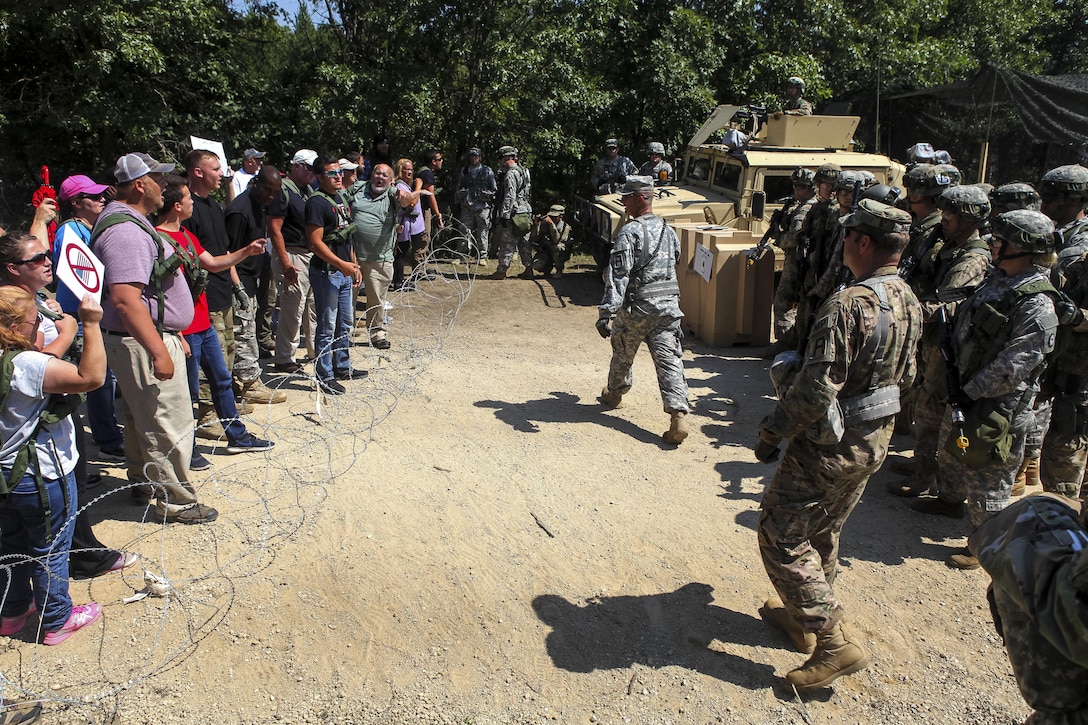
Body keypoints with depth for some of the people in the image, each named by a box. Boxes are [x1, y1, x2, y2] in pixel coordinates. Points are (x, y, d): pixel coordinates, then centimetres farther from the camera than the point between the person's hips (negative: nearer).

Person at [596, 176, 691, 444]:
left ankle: (614, 394, 41)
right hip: (668, 304, 5)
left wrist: (606, 312, -24)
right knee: (670, 359, -2)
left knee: (622, 354, 19)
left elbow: (618, 274, -20)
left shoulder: (630, 232, -12)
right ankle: (678, 414, -14)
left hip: (637, 305, -5)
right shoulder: (668, 231, 11)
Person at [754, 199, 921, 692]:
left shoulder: (847, 306, -27)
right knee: (822, 534, 24)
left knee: (782, 538, 3)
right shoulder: (908, 302, 2)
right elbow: (903, 375, 13)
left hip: (830, 446, -9)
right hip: (874, 441, 9)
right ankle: (800, 615, 40)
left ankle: (833, 643, 4)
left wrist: (772, 432, -15)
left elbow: (816, 392, -29)